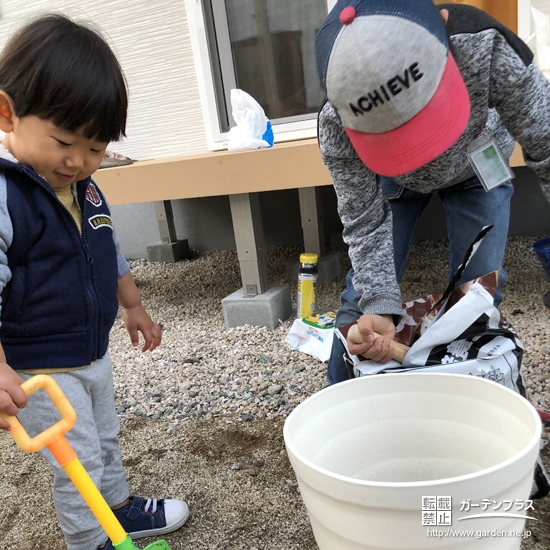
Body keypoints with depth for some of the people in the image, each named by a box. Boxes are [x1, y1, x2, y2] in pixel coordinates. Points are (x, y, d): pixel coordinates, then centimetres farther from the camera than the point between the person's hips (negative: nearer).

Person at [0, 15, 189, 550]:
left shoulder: (83, 186, 1)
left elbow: (109, 253, 14)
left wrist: (132, 305, 20)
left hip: (93, 353, 8)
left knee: (106, 439, 26)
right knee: (78, 464, 7)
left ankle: (119, 507, 48)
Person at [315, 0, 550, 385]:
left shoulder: (485, 46, -41)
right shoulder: (338, 128, -38)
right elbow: (365, 222, -27)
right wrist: (379, 307, -39)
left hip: (476, 167, 1)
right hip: (393, 179, 0)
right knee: (363, 293, -3)